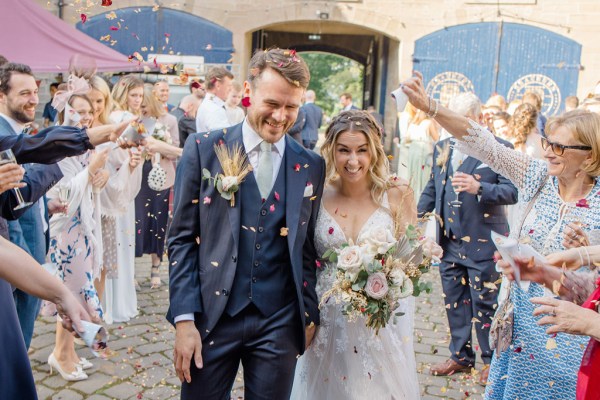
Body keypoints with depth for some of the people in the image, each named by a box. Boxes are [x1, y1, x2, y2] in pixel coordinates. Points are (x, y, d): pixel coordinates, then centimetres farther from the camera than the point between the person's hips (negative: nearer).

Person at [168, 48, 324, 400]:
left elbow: (308, 248, 10)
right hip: (211, 316, -1)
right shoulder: (204, 149, -3)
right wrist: (184, 320, -7)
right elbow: (182, 239, -2)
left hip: (280, 324, 2)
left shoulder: (312, 166, 3)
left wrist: (309, 314, 8)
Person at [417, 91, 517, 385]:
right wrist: (416, 215, 10)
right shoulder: (441, 148, 10)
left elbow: (512, 192, -14)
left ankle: (491, 360, 25)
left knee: (484, 303, 6)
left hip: (482, 243, -5)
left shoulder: (498, 148, -7)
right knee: (453, 302, 15)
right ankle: (461, 356, 32)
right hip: (449, 242, 6)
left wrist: (479, 188, -29)